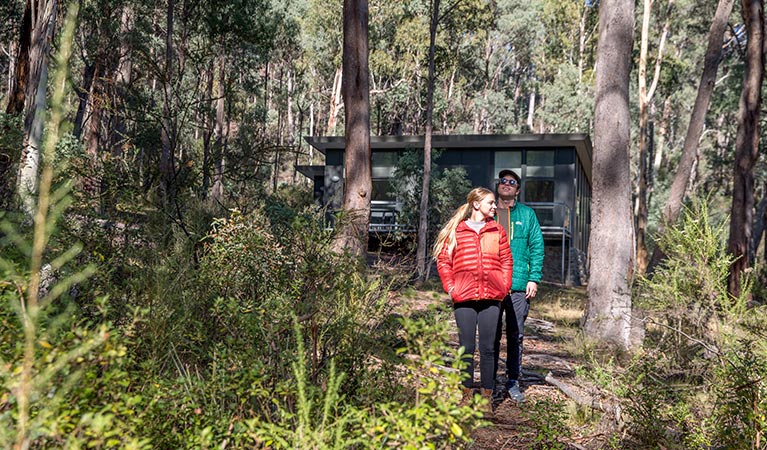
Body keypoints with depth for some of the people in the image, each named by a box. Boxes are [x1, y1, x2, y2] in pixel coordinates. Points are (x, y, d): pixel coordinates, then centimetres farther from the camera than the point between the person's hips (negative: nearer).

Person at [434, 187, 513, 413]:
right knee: (466, 347, 4)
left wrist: (504, 286, 2)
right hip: (464, 299, -1)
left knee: (488, 348, 5)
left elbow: (506, 260, 13)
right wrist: (450, 287, -3)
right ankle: (467, 393, 16)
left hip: (491, 298, 2)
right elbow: (443, 260, 5)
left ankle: (487, 395, 14)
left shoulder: (497, 230, 11)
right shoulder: (456, 230, 4)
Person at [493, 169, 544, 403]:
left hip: (519, 285, 0)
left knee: (516, 335, 7)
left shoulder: (527, 214, 8)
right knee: (492, 335, 5)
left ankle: (513, 381, 17)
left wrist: (534, 278, -4)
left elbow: (537, 246, 6)